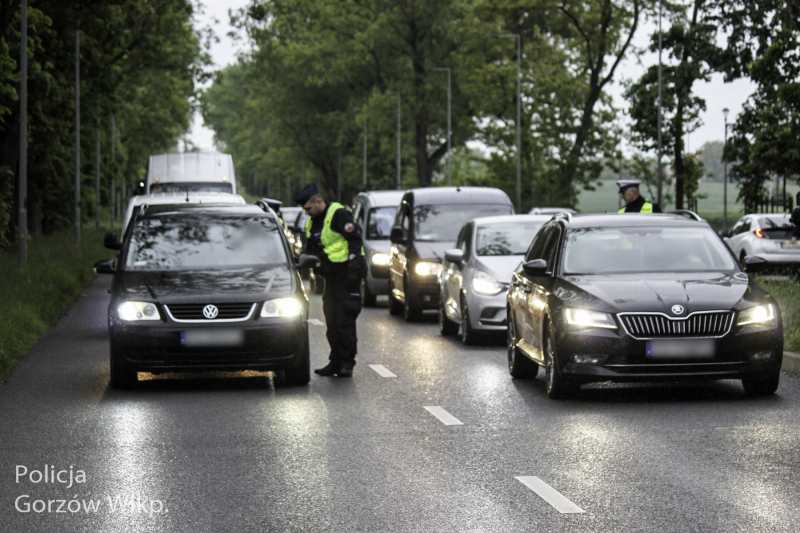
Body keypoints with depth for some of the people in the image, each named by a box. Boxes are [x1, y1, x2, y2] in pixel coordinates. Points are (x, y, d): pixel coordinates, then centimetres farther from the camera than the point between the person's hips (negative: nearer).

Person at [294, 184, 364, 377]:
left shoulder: (339, 214, -12)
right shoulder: (312, 222, 15)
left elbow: (355, 239, -15)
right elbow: (310, 248, 22)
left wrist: (354, 266, -21)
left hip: (346, 273, -9)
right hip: (331, 275, 9)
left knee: (345, 320, -9)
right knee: (332, 321, 9)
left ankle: (347, 363, -5)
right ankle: (336, 362, 15)